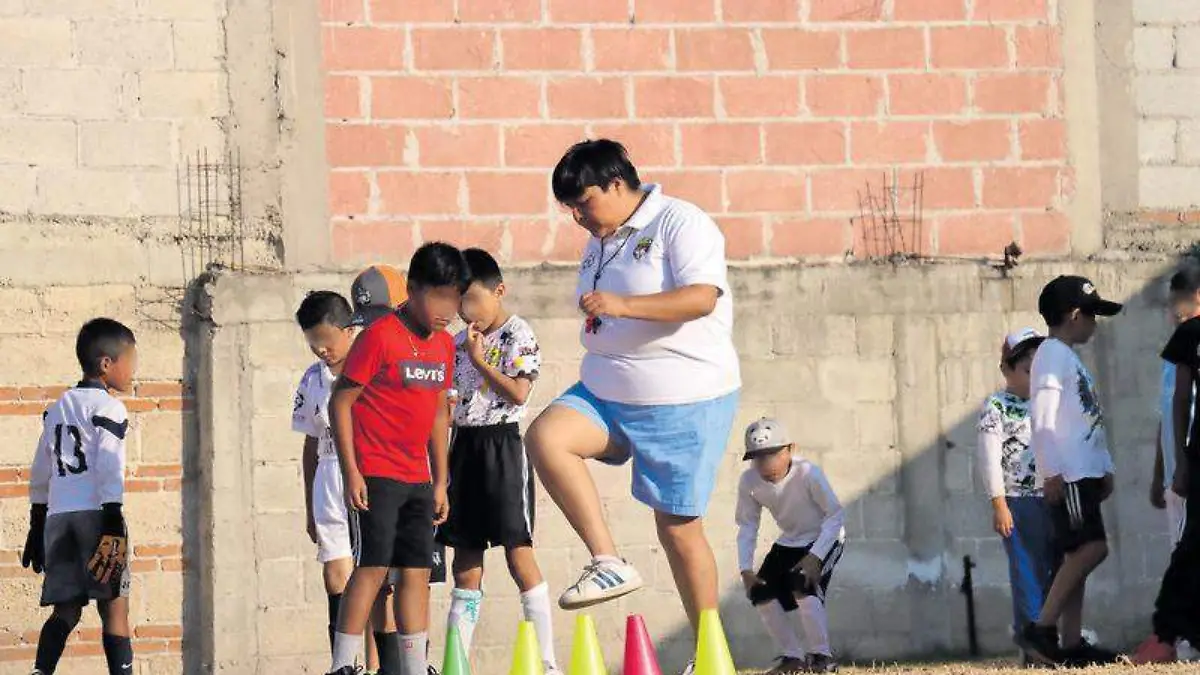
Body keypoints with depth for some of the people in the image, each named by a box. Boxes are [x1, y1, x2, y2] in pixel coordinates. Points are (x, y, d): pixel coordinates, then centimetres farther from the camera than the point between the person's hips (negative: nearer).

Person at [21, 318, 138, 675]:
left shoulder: (58, 408, 19)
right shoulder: (108, 407, -3)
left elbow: (40, 472, 22)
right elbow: (109, 469, -13)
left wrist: (37, 525, 27)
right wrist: (113, 523, -17)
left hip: (57, 518, 6)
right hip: (95, 515, -6)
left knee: (66, 610, 5)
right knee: (114, 607, -6)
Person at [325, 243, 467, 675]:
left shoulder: (444, 344, 10)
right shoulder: (380, 336, -12)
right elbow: (340, 402, -11)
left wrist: (440, 481, 17)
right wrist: (351, 472, -14)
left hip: (417, 477, 7)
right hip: (376, 473, -7)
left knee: (416, 571, 7)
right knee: (374, 566, -11)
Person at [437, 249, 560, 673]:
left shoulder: (518, 335, -6)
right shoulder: (459, 344, 14)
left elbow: (519, 392, -16)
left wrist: (479, 359, -14)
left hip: (502, 445, -6)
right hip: (465, 446, 7)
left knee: (517, 551, -9)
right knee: (465, 561, 6)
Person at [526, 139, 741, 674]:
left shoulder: (680, 223, -10)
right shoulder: (600, 243, 15)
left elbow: (702, 297, -25)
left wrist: (623, 305, -34)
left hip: (686, 399, -7)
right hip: (608, 391, 7)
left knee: (678, 525, -4)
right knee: (546, 437, -21)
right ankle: (609, 563, -20)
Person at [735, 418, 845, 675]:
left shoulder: (808, 473, -31)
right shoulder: (749, 481, -18)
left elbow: (836, 516, -23)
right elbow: (747, 526, -6)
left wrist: (814, 557, -31)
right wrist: (746, 569, -15)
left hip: (824, 538, -6)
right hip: (789, 542, 6)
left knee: (803, 584, -27)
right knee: (761, 592, -6)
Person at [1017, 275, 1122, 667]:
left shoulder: (1070, 358, 22)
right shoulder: (1052, 355, -8)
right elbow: (1043, 419, -15)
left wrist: (1104, 468, 19)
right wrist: (1052, 471, -21)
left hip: (1084, 473, 10)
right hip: (1067, 474, -10)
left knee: (1079, 556, 6)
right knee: (1092, 548, -17)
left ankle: (1072, 643, 5)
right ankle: (1041, 629, -18)